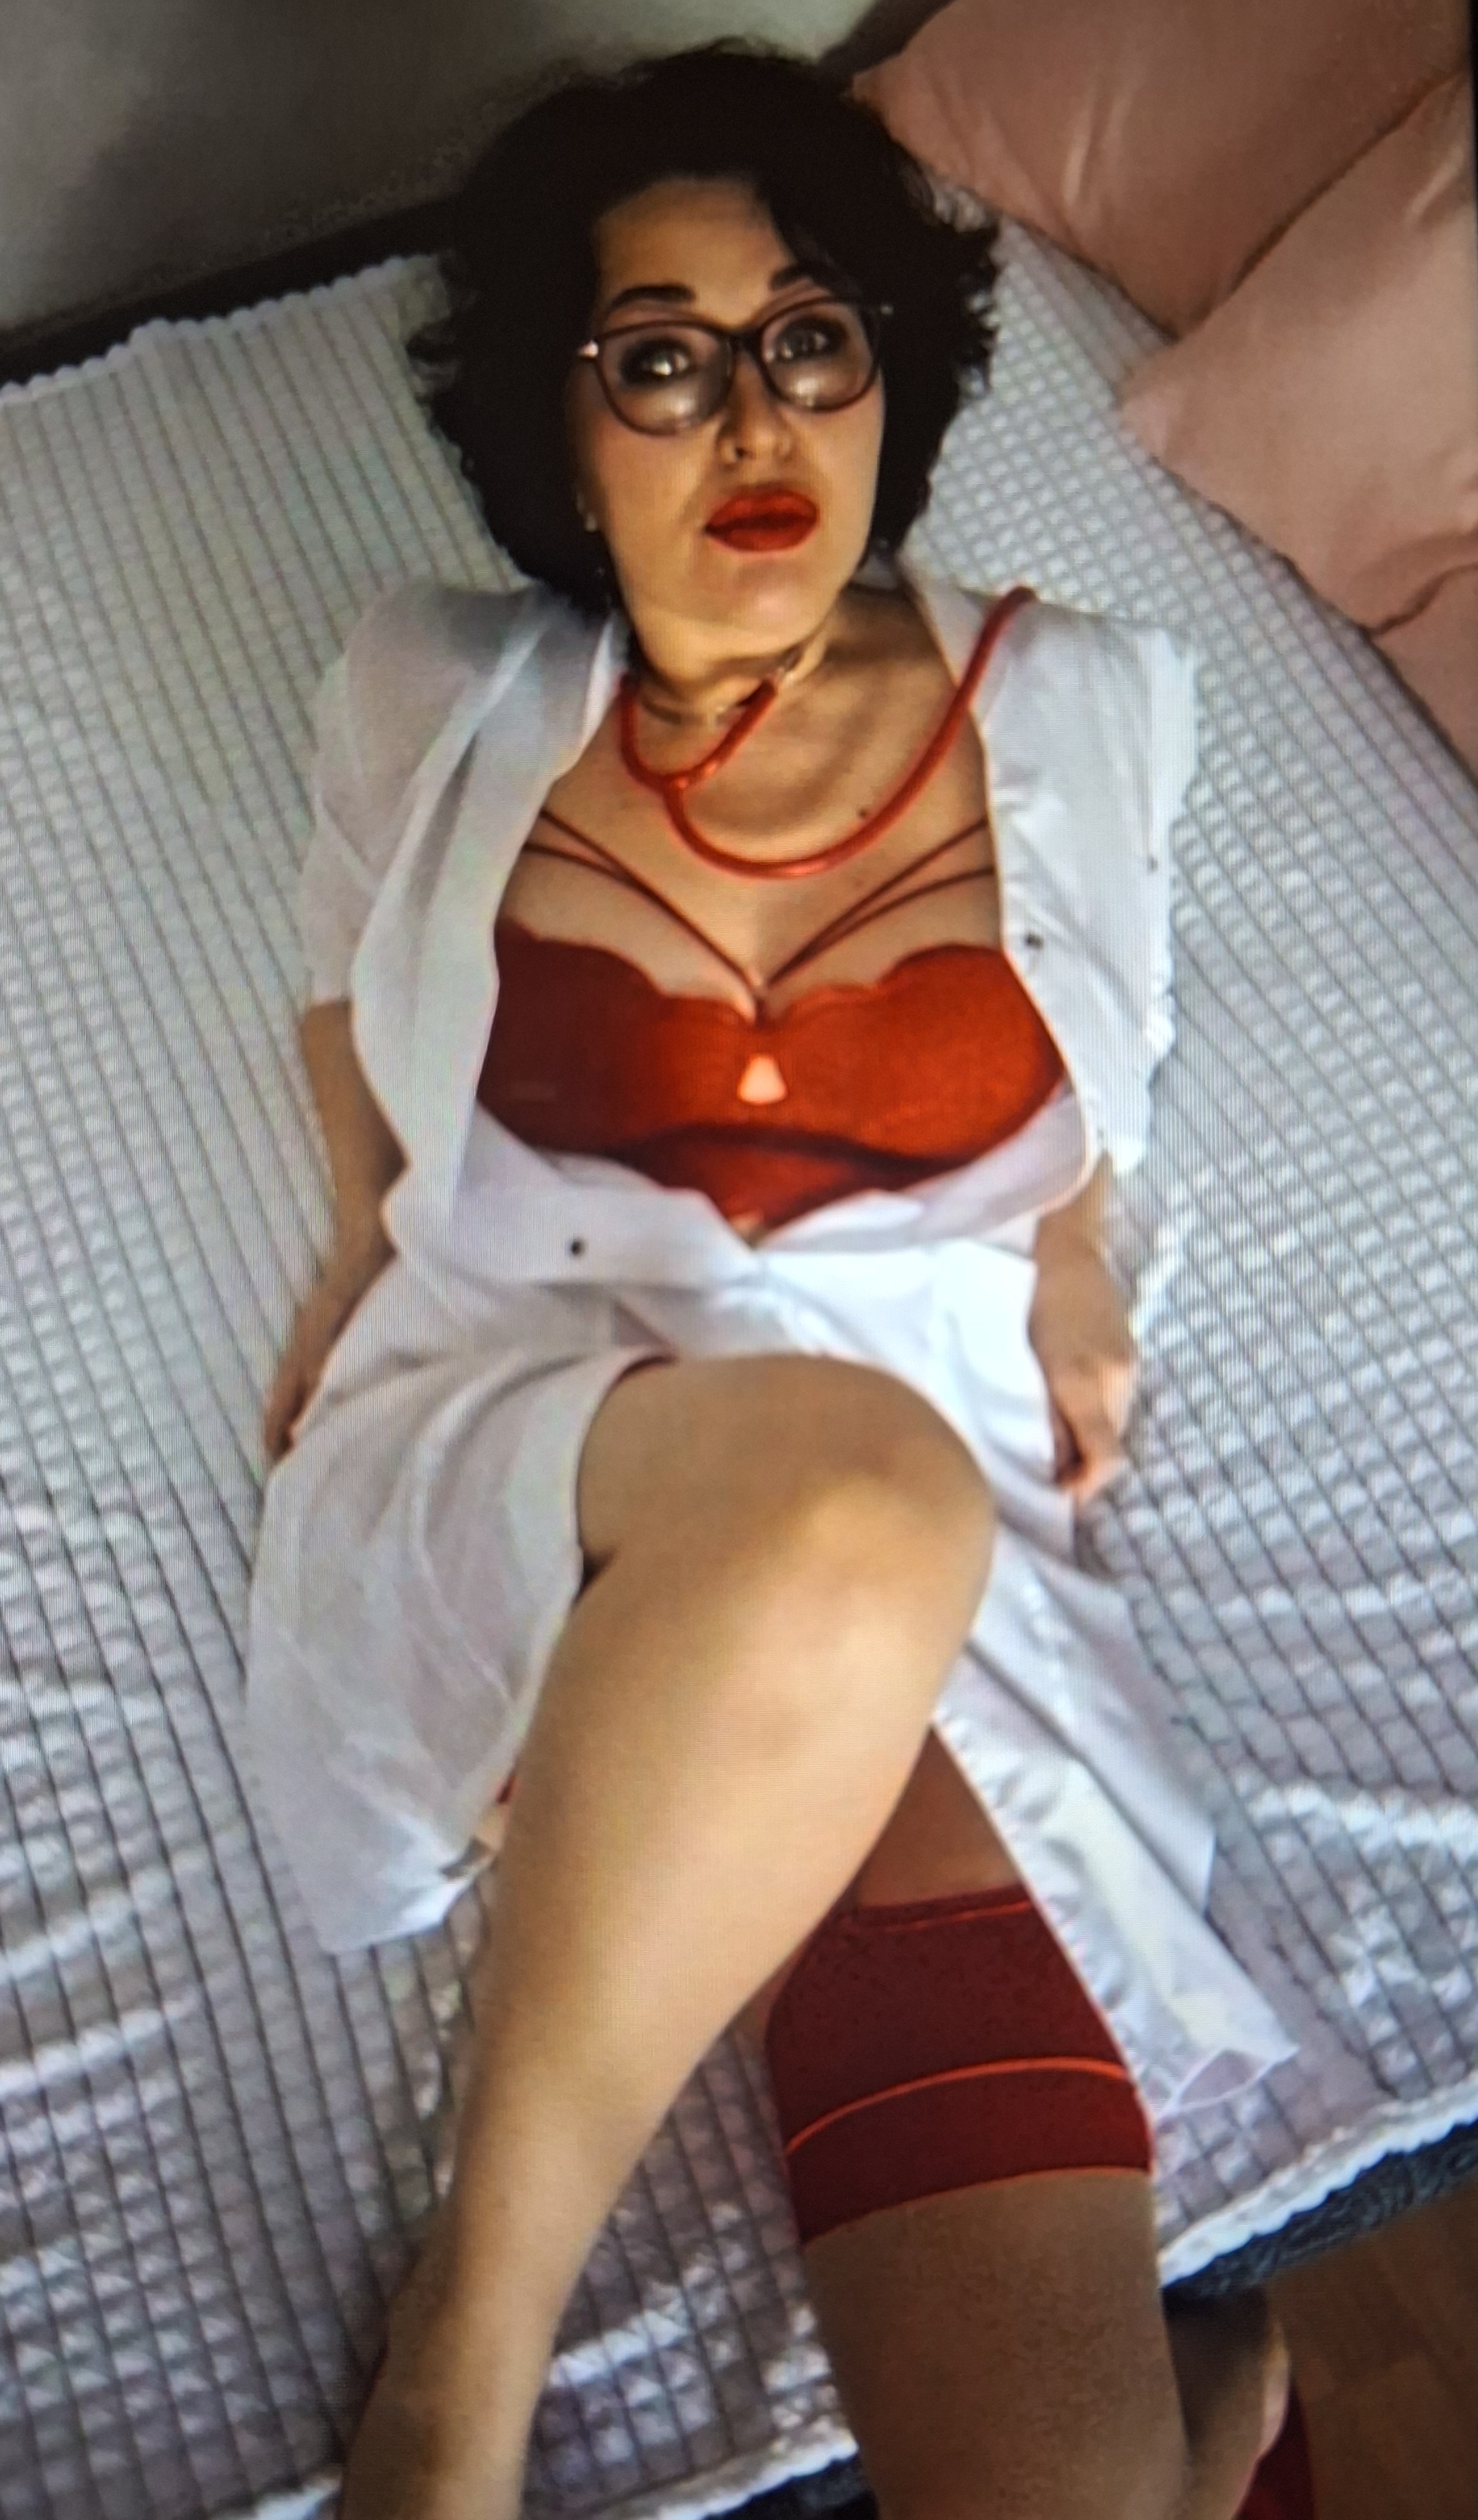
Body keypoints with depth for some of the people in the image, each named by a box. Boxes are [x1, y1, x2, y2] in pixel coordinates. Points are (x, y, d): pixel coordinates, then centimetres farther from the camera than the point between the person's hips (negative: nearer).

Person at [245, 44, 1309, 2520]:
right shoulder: (440, 701, 6)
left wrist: (1068, 1260, 10)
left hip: (942, 1561, 1)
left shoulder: (1081, 709, 7)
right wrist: (374, 1233, 10)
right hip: (486, 1488, 1)